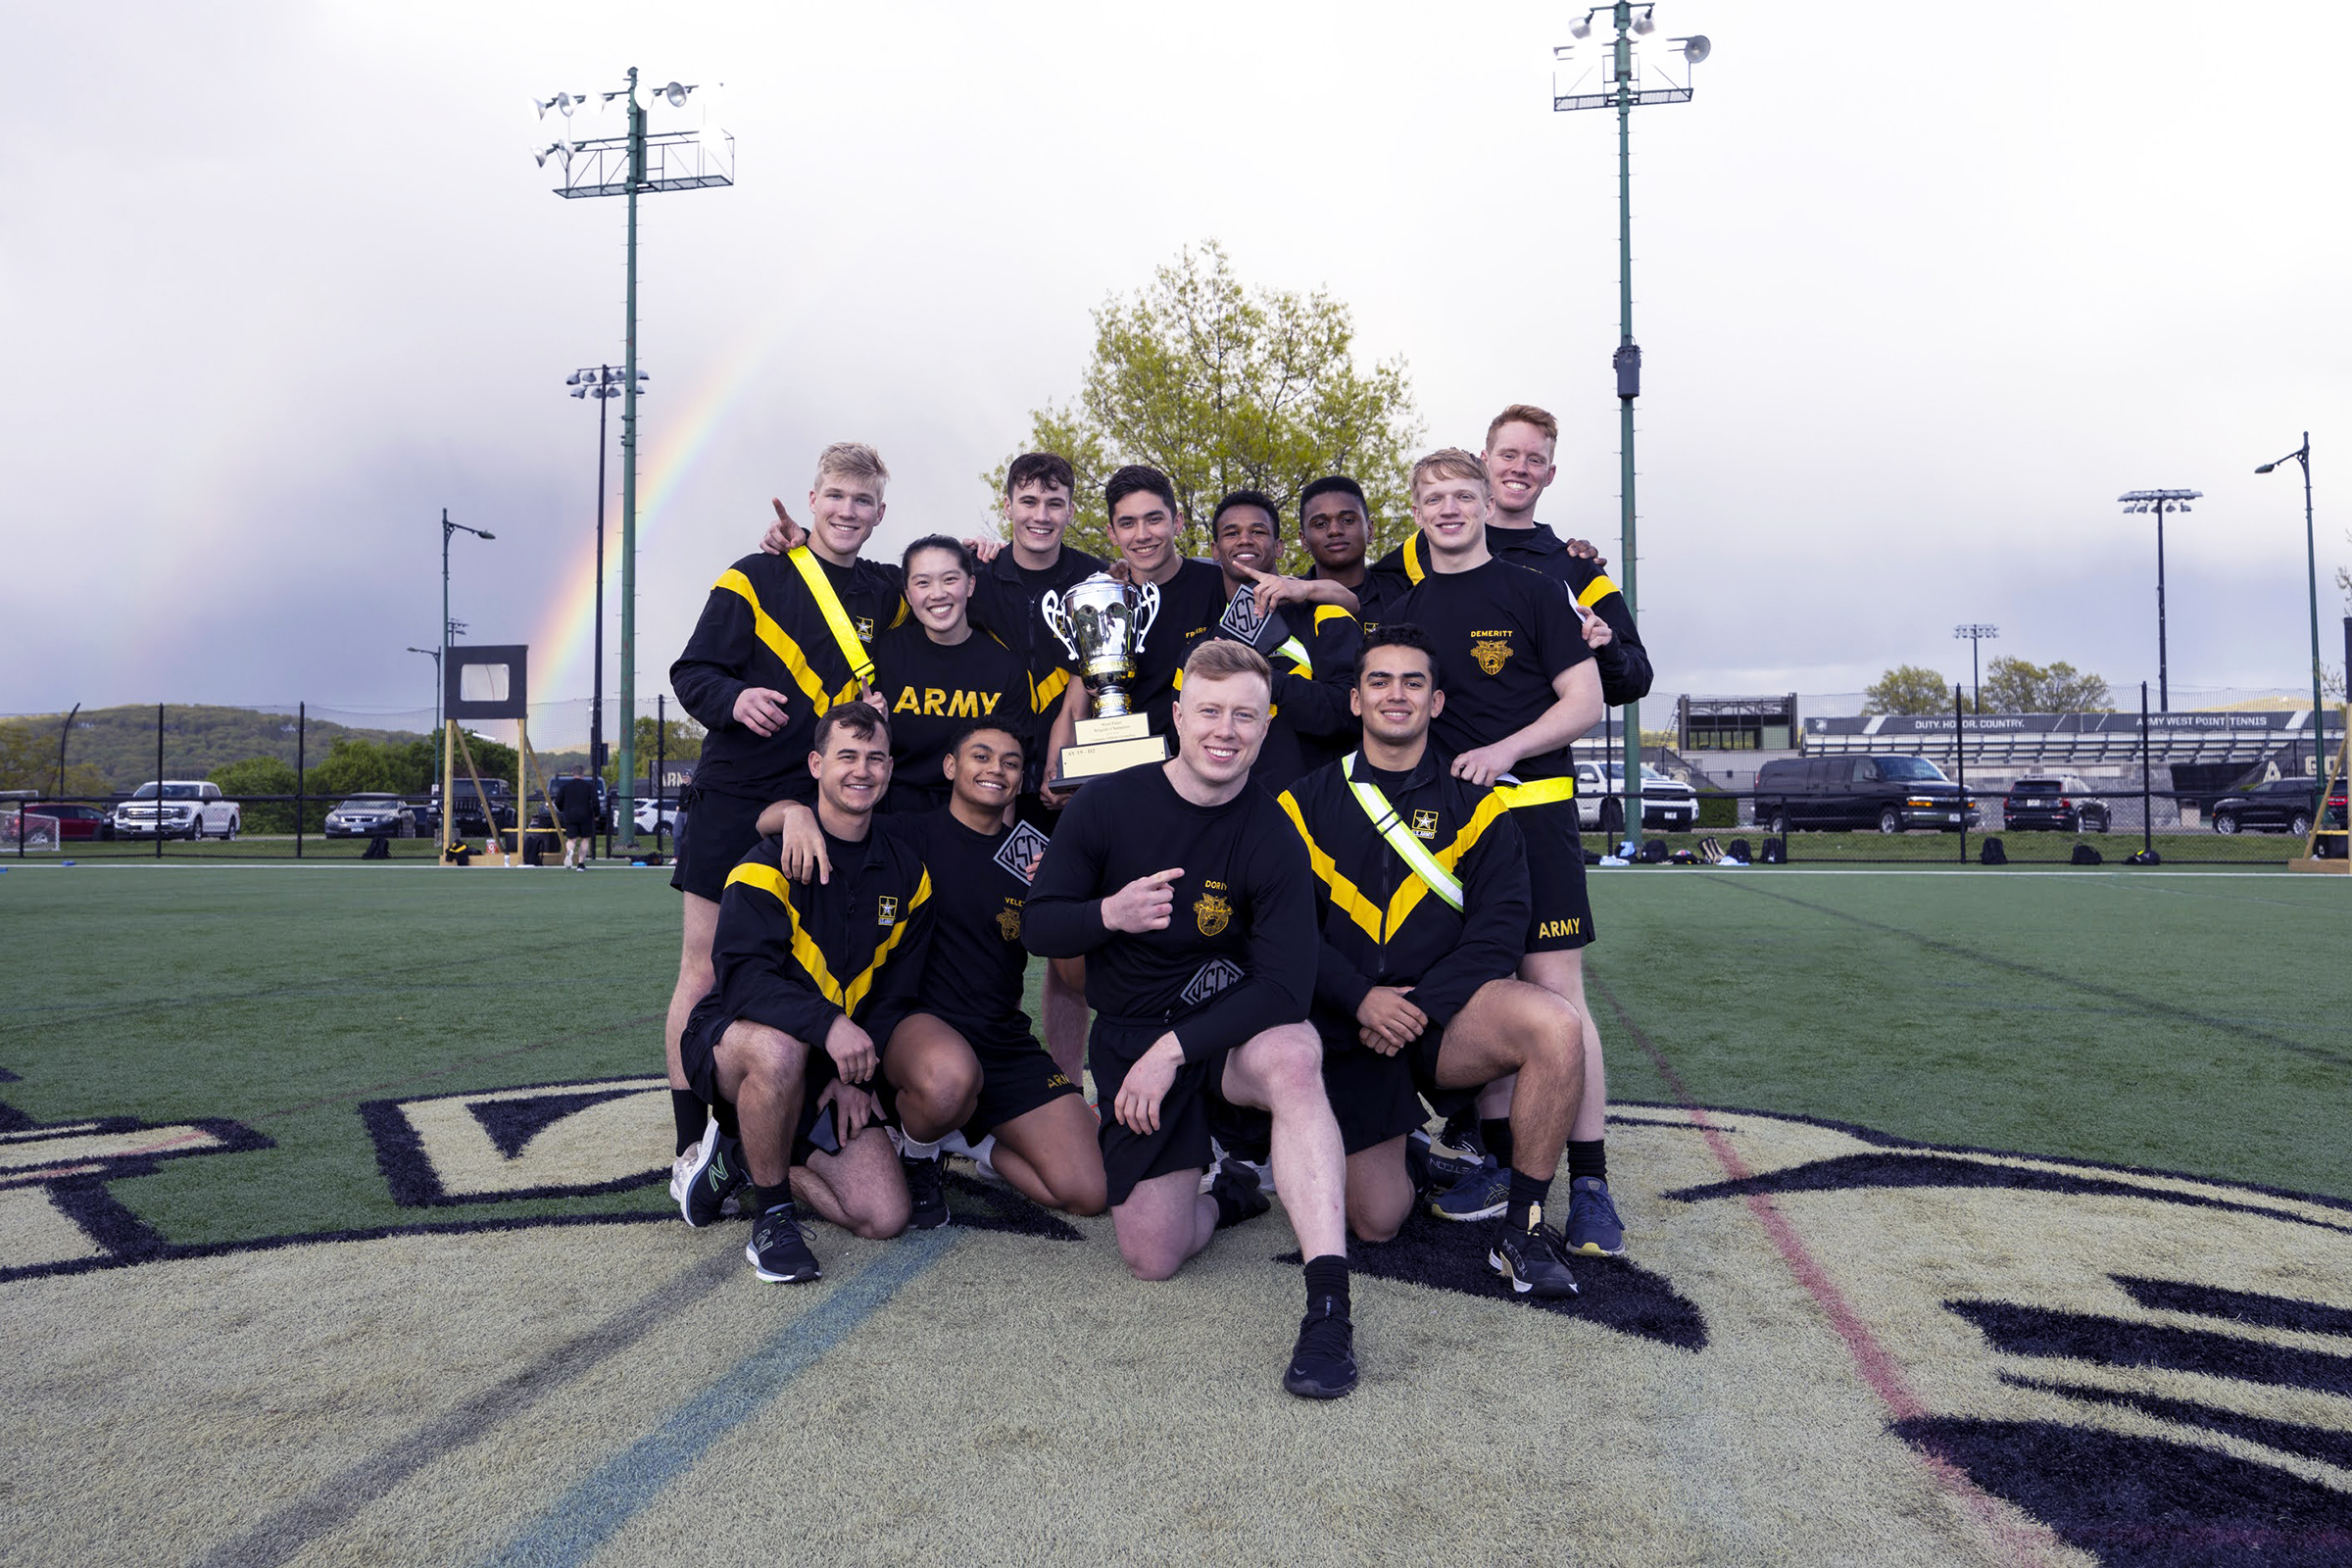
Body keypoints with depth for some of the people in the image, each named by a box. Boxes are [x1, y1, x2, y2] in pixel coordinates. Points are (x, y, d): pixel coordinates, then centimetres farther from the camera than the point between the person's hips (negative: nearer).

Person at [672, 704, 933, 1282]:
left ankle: (740, 1157, 12)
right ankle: (772, 1214, -17)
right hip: (729, 1041, -4)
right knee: (780, 1047, -42)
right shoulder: (770, 860, -13)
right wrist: (828, 1023, -41)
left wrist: (857, 1077, -6)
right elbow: (742, 976, -26)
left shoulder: (906, 872, 3)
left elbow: (896, 992, 8)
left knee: (884, 1217, -11)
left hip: (832, 1065, 5)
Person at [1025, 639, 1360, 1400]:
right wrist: (1109, 914, -24)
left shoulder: (1272, 837, -10)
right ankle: (1222, 1193, 27)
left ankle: (1329, 1305, -37)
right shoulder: (1106, 804, -6)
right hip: (1129, 1039, 1)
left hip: (1227, 1022, -1)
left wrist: (1174, 1049, -23)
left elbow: (1287, 986, -16)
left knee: (1292, 1056, -38)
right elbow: (1038, 924, -2)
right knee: (1153, 1255, -8)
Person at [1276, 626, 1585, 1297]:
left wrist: (1420, 1006, -17)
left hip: (1444, 1014, 0)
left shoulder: (1475, 806, 6)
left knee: (1555, 1025, -32)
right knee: (1377, 1222, -8)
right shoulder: (1306, 804, 6)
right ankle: (1405, 1154, 30)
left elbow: (1498, 928, -4)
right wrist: (1360, 998, -16)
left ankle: (1523, 1227, -13)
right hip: (1347, 1030, 0)